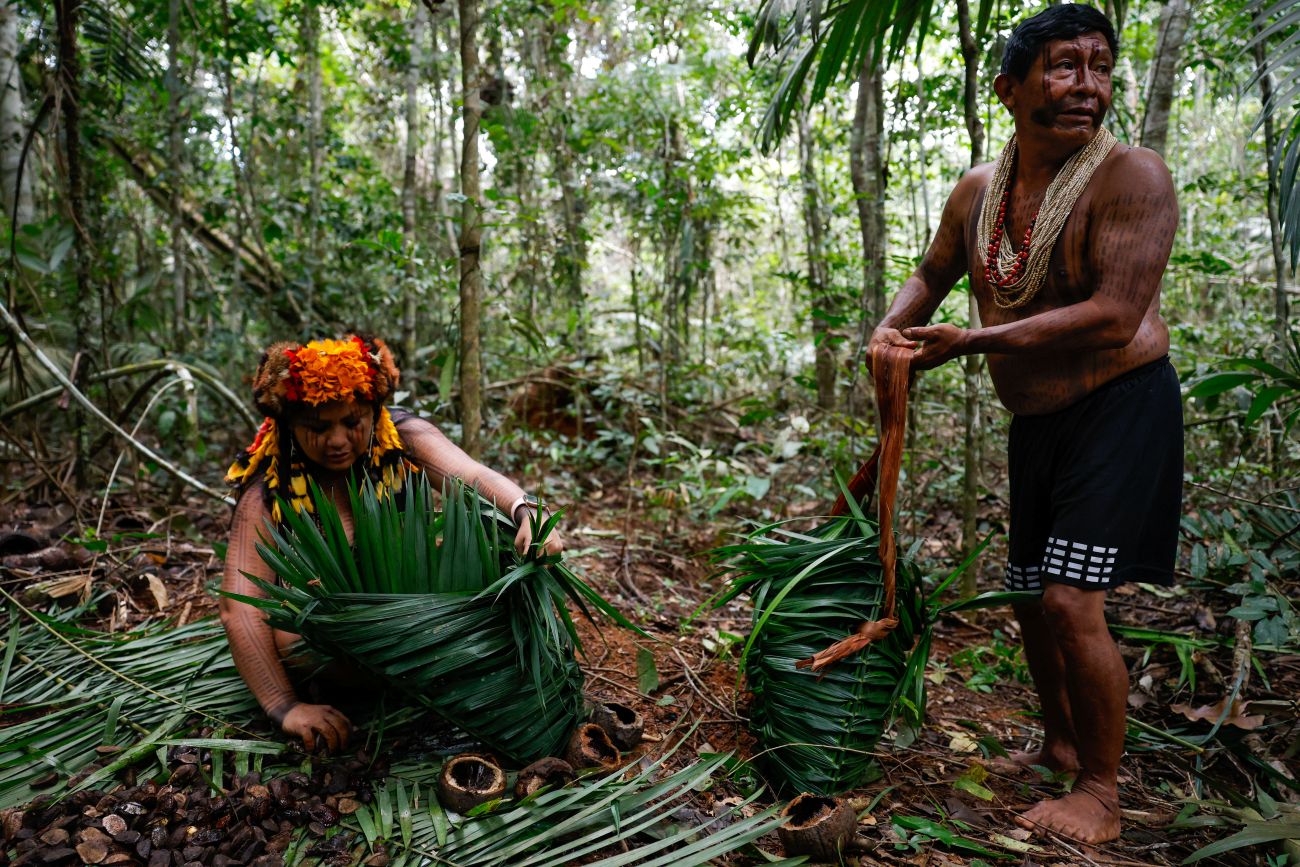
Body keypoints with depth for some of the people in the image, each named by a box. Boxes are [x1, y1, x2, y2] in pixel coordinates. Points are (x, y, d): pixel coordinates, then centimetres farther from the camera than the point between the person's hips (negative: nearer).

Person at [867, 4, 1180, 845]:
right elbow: (932, 276, 19)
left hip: (1121, 407, -7)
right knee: (1030, 595, 16)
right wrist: (891, 331, -2)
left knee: (1072, 600, -14)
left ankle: (1102, 792, 7)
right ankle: (1061, 746, 39)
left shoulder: (1131, 175, -17)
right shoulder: (979, 190, 3)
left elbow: (1114, 318, -27)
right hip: (1036, 420, 7)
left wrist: (971, 342, -25)